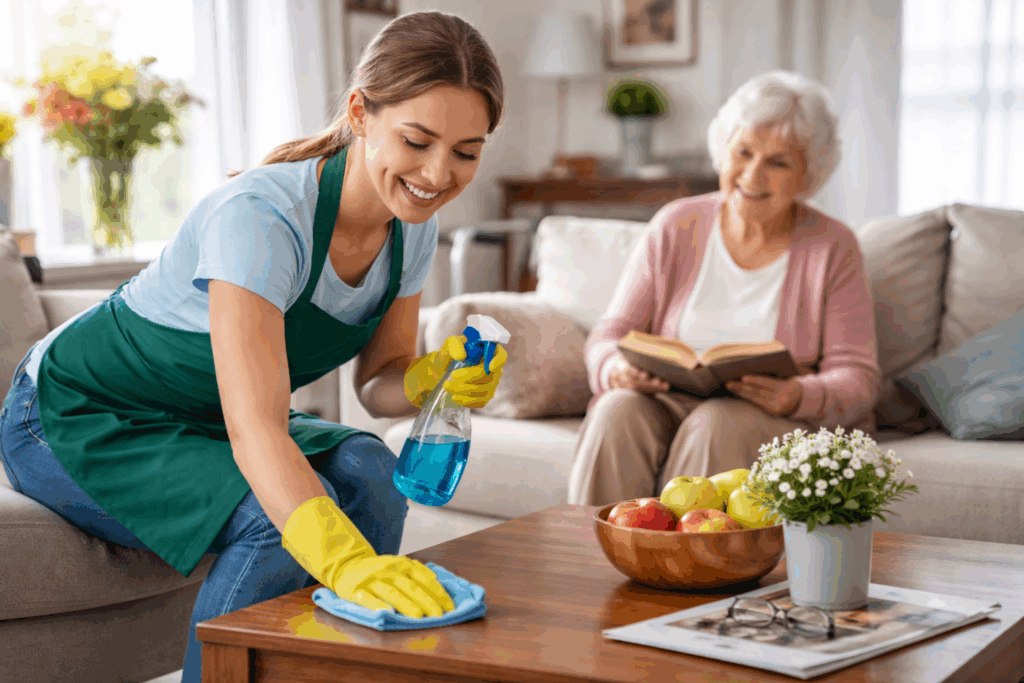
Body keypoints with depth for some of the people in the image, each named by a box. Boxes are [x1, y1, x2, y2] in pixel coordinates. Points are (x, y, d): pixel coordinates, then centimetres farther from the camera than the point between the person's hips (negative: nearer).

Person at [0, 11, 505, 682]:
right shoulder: (260, 215, -33)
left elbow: (378, 380, 1)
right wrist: (347, 561, -57)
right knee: (279, 518, -30)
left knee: (365, 470, -21)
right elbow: (255, 430, -43)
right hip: (75, 419, -6)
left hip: (200, 423, 6)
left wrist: (431, 379, -23)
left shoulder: (413, 224, -10)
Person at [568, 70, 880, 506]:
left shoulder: (833, 248, 3)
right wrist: (617, 369, -19)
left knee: (716, 425, -34)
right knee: (617, 412, -30)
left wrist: (799, 397, -25)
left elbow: (857, 380, -2)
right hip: (670, 404, 2)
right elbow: (608, 336, 6)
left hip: (789, 427, -2)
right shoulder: (674, 227, 8)